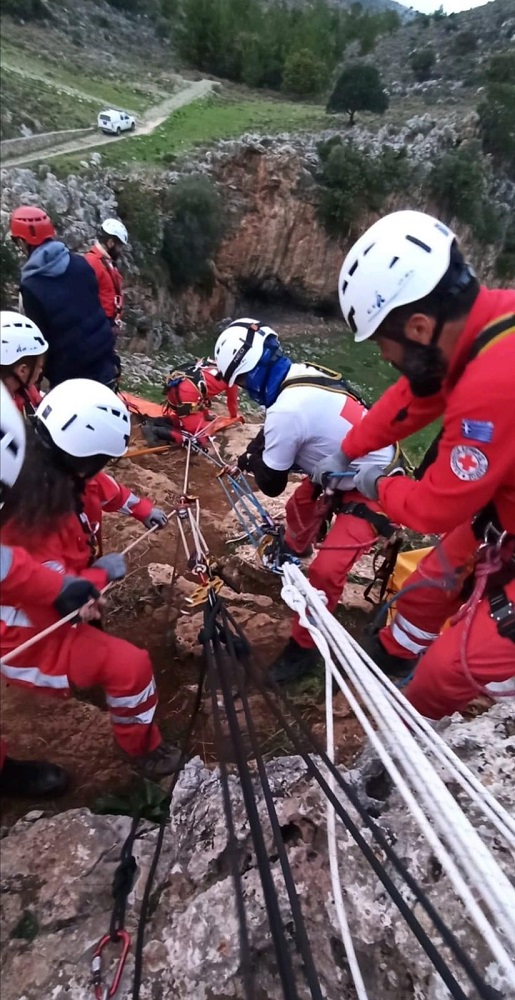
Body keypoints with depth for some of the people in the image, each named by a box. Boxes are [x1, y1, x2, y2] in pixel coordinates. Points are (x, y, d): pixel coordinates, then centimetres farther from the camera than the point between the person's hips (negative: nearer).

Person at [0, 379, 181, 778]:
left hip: (47, 611, 10)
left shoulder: (58, 471, -13)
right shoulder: (39, 519, -39)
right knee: (131, 665, -16)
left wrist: (142, 509, 12)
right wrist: (103, 573, -20)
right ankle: (142, 748, 14)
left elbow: (103, 488, 9)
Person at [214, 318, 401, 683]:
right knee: (301, 504, 26)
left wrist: (254, 453, -1)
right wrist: (260, 452, 4)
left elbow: (271, 484, -18)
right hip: (361, 465, 9)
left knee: (326, 570, -10)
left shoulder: (285, 411, -32)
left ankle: (304, 647, 10)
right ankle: (293, 551, 57)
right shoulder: (303, 373, -7)